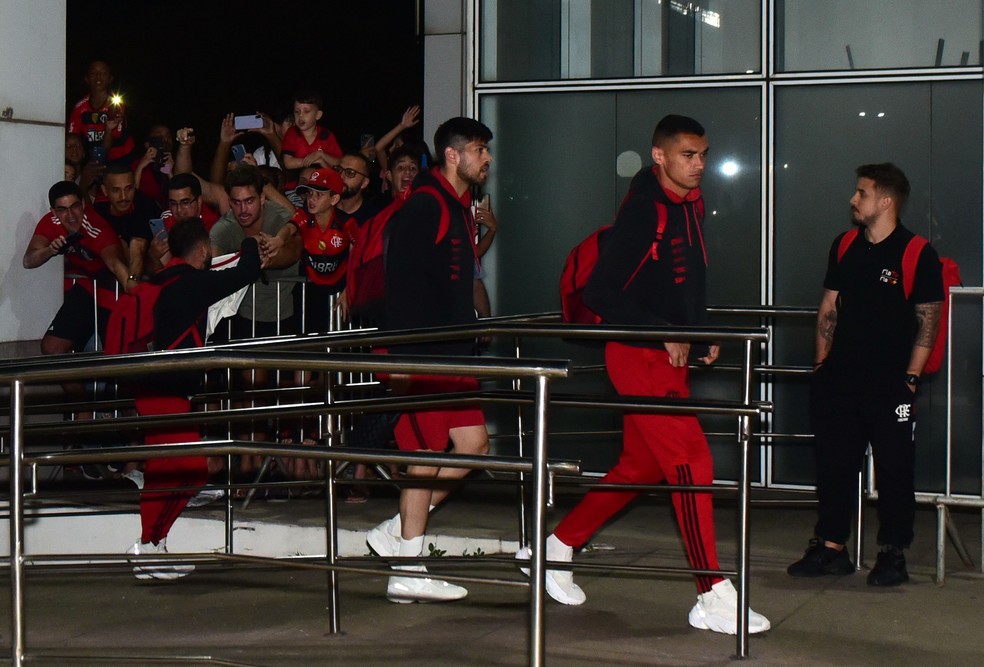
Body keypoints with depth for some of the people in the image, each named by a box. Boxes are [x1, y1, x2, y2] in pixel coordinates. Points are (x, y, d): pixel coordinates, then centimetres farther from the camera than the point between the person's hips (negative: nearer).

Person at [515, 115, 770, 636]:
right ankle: (713, 599, -6)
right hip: (640, 356, -9)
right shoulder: (643, 209, -16)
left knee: (640, 467, 16)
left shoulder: (689, 205, 11)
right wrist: (665, 335, -19)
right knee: (692, 464, -11)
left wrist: (700, 336, 11)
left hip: (670, 355, 9)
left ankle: (555, 548, 28)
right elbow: (601, 294, -19)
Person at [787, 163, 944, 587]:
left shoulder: (918, 255, -7)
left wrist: (911, 377, -10)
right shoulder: (844, 247, 10)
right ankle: (831, 547, 18)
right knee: (834, 464, 9)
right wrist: (821, 362, 9)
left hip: (890, 382, -5)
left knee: (894, 470, 1)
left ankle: (893, 554, 10)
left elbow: (928, 321, -6)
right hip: (840, 378, 5)